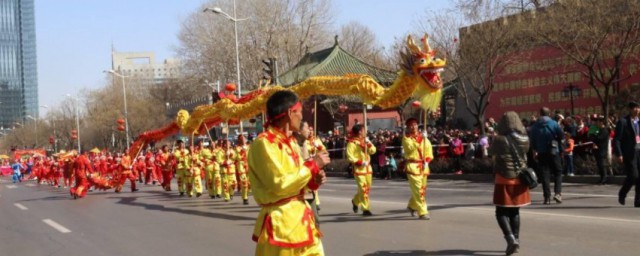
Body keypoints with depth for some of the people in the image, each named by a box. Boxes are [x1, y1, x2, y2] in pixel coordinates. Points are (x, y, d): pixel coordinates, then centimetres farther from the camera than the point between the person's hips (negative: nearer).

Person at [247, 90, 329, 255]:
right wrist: (312, 165, -13)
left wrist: (313, 180, -1)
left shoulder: (290, 141, 14)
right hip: (280, 223, -9)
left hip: (301, 219, 9)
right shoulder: (264, 143, -15)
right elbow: (280, 185, -21)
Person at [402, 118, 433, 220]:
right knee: (418, 190, -10)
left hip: (423, 166, 6)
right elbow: (410, 147, -21)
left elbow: (429, 149, 11)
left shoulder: (423, 137, 12)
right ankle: (422, 212, -9)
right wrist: (419, 140, -29)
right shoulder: (406, 138, -3)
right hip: (412, 166, -6)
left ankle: (412, 206, 38)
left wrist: (427, 161, -3)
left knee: (422, 189, 15)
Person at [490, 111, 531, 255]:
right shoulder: (524, 139, -3)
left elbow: (491, 153, 2)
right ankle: (516, 240, 18)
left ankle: (510, 238, -18)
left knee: (501, 212, 1)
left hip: (504, 180, -5)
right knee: (514, 212, 16)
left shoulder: (500, 140, -15)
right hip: (520, 179, 5)